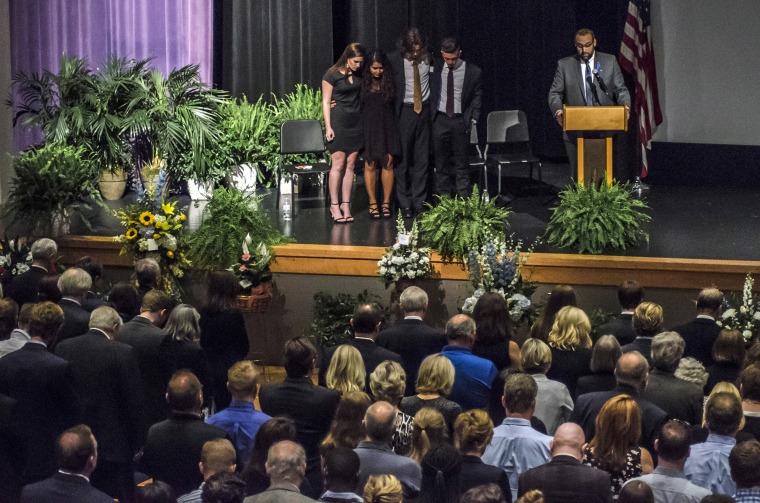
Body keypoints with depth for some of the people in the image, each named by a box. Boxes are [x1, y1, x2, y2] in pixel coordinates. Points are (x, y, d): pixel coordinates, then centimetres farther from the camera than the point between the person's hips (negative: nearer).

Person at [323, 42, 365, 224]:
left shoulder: (359, 74, 8)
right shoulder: (332, 75, -7)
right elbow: (326, 102, -6)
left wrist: (364, 120, 9)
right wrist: (328, 126, -11)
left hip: (355, 121, 5)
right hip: (338, 121, -5)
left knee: (350, 164, 4)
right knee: (338, 163, -7)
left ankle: (345, 204, 9)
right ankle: (334, 204, 0)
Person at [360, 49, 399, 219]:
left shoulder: (389, 82, 5)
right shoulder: (363, 82, 2)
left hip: (387, 128, 1)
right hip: (369, 128, -1)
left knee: (387, 164, -1)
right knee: (370, 165, -2)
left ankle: (386, 203, 5)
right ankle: (373, 203, 5)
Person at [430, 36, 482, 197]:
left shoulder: (472, 72, -6)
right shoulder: (436, 68, -1)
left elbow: (477, 97, 4)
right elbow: (431, 91, 10)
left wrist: (473, 119, -1)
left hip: (461, 120, -2)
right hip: (440, 119, 2)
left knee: (461, 160, 3)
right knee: (441, 160, 6)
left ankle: (463, 197, 7)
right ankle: (444, 195, 13)